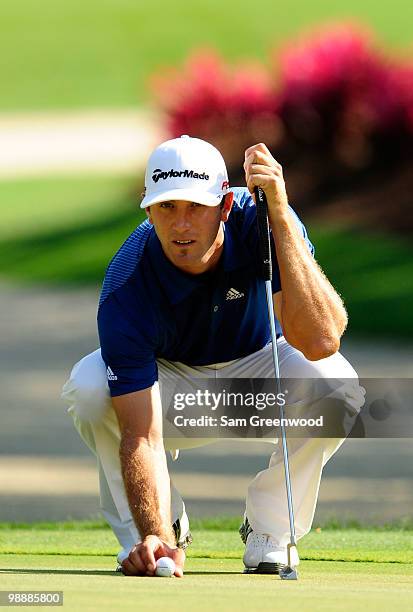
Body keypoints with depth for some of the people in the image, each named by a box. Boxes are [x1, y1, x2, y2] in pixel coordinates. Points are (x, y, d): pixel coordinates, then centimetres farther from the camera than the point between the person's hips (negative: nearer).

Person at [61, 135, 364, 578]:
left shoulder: (259, 222, -29)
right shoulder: (126, 287, -33)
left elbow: (322, 340, -43)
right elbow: (141, 435, -37)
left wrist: (279, 213, -47)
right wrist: (154, 535, -54)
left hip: (256, 371, 1)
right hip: (168, 380, -1)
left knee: (334, 383, -32)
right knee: (88, 387, -33)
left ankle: (269, 531, -7)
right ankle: (168, 527, -7)